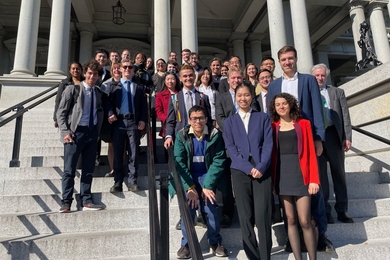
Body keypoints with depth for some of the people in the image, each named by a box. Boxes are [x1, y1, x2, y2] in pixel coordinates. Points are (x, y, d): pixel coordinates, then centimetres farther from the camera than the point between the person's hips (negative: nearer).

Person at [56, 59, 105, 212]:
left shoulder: (98, 92, 14)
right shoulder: (73, 89, 1)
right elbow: (61, 112, -2)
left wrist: (98, 130, 5)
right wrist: (65, 132, -12)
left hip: (92, 132, 4)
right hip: (76, 132, -4)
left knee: (88, 169, 6)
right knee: (69, 169, -2)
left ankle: (86, 201, 13)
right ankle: (66, 203, 7)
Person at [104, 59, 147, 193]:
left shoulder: (139, 87, 15)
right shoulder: (112, 85, 15)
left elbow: (144, 105, 8)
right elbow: (107, 101, 4)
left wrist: (143, 120, -4)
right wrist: (110, 114, -12)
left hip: (134, 122, 0)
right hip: (118, 122, 0)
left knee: (133, 153, -1)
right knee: (117, 153, 3)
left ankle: (132, 181, 5)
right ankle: (118, 181, 9)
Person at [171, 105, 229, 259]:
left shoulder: (215, 134, -10)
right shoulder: (182, 135, -8)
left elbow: (218, 161, -10)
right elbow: (179, 162, -10)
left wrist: (208, 185, -17)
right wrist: (190, 187, -18)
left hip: (207, 175, 0)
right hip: (187, 176, 0)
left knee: (211, 208, -15)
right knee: (188, 208, -16)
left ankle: (215, 243, 7)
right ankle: (186, 244, 3)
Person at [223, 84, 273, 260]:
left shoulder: (263, 118, 10)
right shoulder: (230, 121, 11)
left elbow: (268, 144, 1)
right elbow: (230, 148, 2)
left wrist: (261, 167, -13)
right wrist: (248, 168, -10)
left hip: (262, 170, -1)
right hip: (240, 171, 1)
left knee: (262, 216, -4)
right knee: (245, 217, 4)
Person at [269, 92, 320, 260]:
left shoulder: (303, 124, 4)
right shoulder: (272, 127, 8)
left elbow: (311, 152, 0)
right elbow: (271, 154, 6)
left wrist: (314, 179, -8)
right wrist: (272, 180, 0)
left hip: (300, 173, -2)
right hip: (281, 174, 2)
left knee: (305, 221, -4)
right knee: (290, 220, 8)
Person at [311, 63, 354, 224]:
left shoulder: (337, 92, 12)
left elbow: (345, 116, 6)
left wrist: (347, 137, -3)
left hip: (333, 135, 2)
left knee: (339, 173, 8)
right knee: (320, 174, 4)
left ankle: (342, 210, 20)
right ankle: (325, 211, 13)